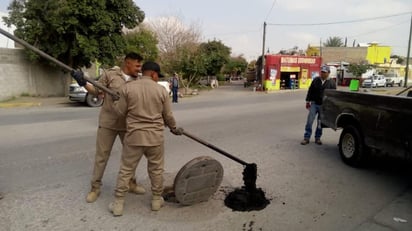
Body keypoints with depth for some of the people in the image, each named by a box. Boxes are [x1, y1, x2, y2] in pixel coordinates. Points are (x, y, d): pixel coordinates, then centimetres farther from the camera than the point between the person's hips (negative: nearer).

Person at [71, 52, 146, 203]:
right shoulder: (110, 74, -5)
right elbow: (97, 91, 3)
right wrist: (83, 83, -12)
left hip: (128, 124, 3)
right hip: (108, 122, -3)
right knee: (101, 155, 5)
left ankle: (131, 183, 31)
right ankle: (95, 187, 20)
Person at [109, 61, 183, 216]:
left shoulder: (128, 87, -5)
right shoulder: (161, 90, -3)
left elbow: (121, 111, 0)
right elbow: (168, 116, 2)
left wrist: (115, 103, 22)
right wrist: (174, 128, 21)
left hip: (134, 136, 0)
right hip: (155, 136, 0)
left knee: (126, 170, 11)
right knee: (156, 170, 16)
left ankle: (118, 204, 18)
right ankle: (157, 200, 28)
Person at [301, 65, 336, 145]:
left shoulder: (331, 83, 1)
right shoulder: (316, 80, 6)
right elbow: (310, 91, 8)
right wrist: (308, 101, 3)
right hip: (314, 104, 1)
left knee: (320, 123, 8)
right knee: (309, 121, -4)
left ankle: (317, 138, 20)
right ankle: (306, 138, 2)